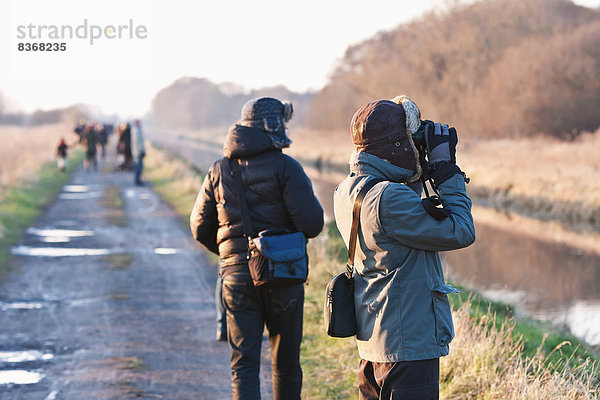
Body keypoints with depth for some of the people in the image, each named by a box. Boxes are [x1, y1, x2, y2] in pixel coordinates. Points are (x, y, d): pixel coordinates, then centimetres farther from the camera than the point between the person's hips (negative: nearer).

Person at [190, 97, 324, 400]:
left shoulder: (219, 170, 8)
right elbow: (311, 222, -15)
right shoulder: (284, 167, -7)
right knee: (286, 361, 12)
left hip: (236, 274, 3)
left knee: (244, 363, 2)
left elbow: (200, 227, 11)